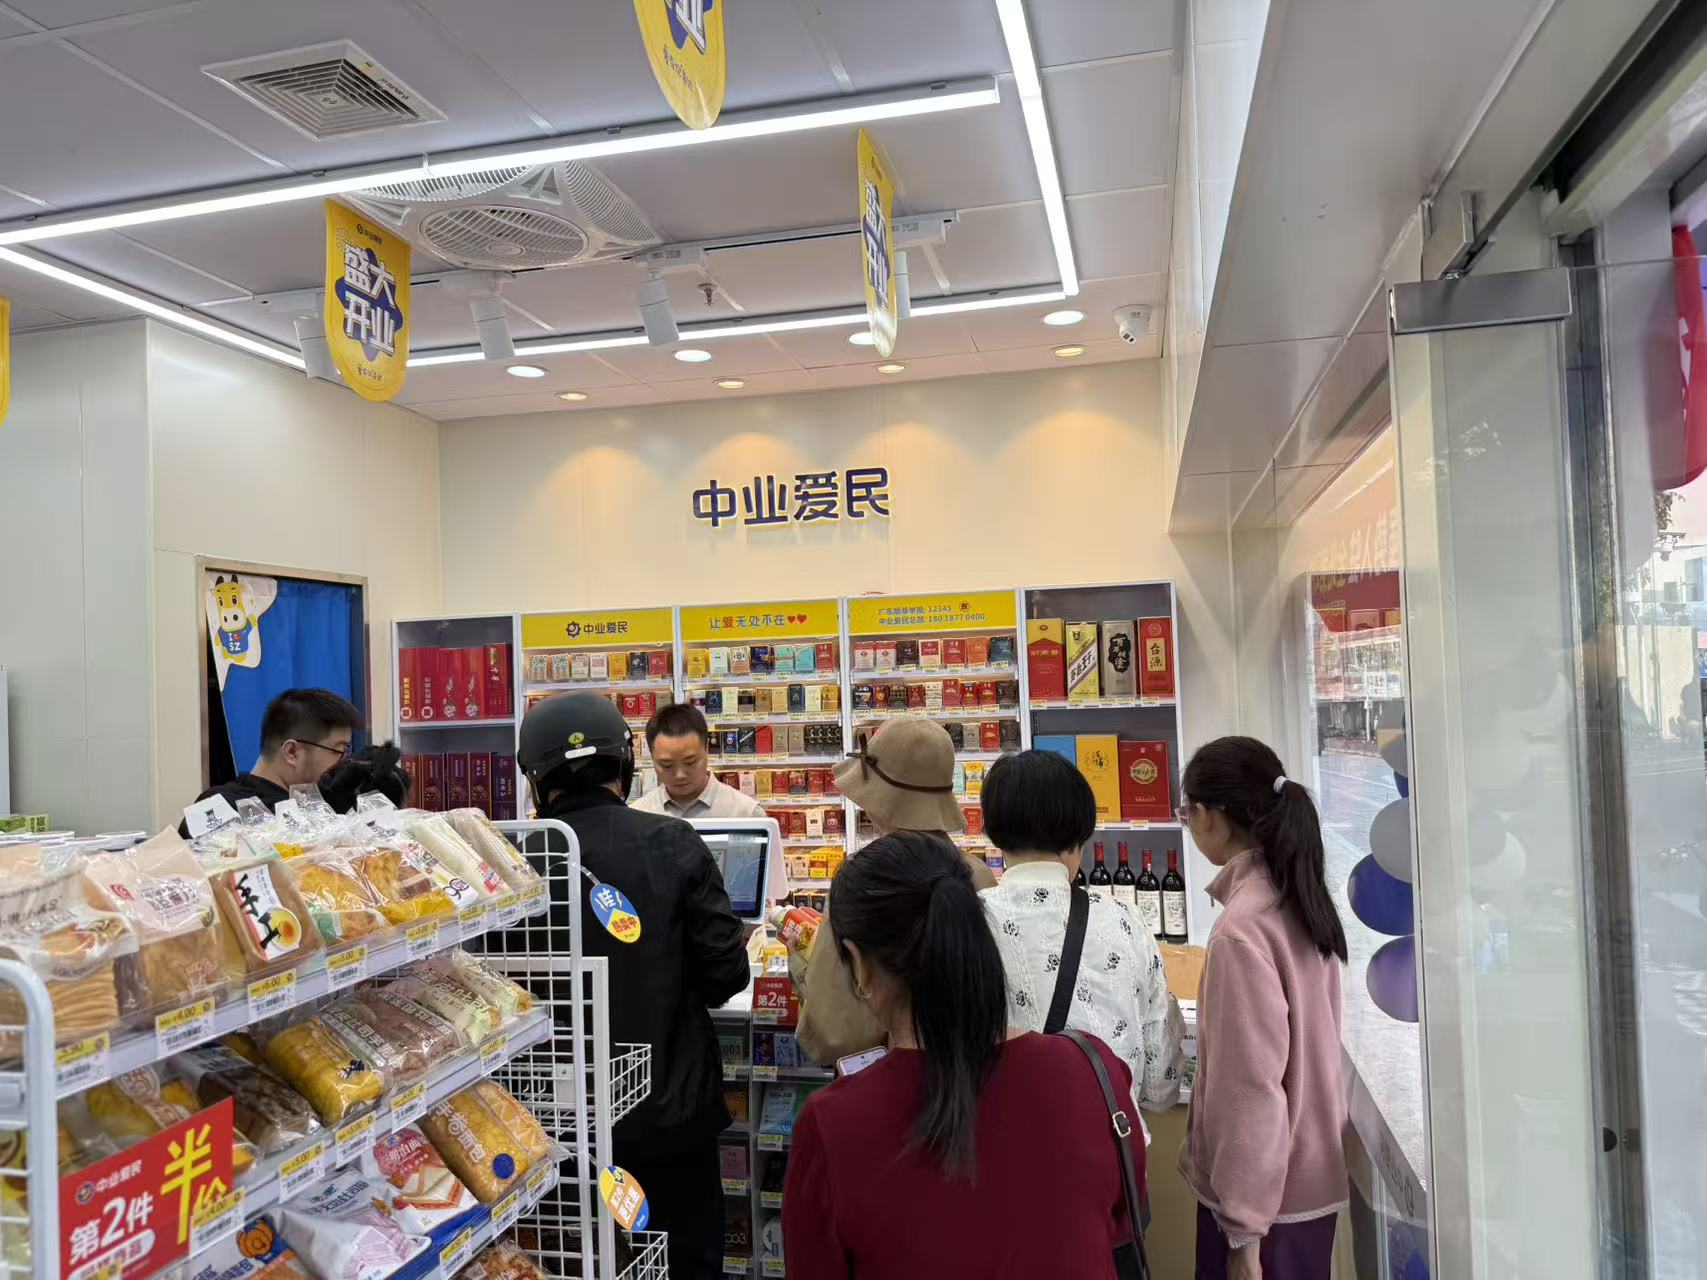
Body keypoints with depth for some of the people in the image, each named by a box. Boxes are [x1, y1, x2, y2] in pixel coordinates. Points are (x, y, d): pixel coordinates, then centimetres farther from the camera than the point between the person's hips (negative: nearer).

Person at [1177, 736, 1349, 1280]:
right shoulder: (1301, 897, 1)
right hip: (1308, 1175, 8)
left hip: (1265, 1192, -8)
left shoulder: (1243, 927, -25)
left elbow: (1250, 1087, -24)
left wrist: (1243, 1227, -16)